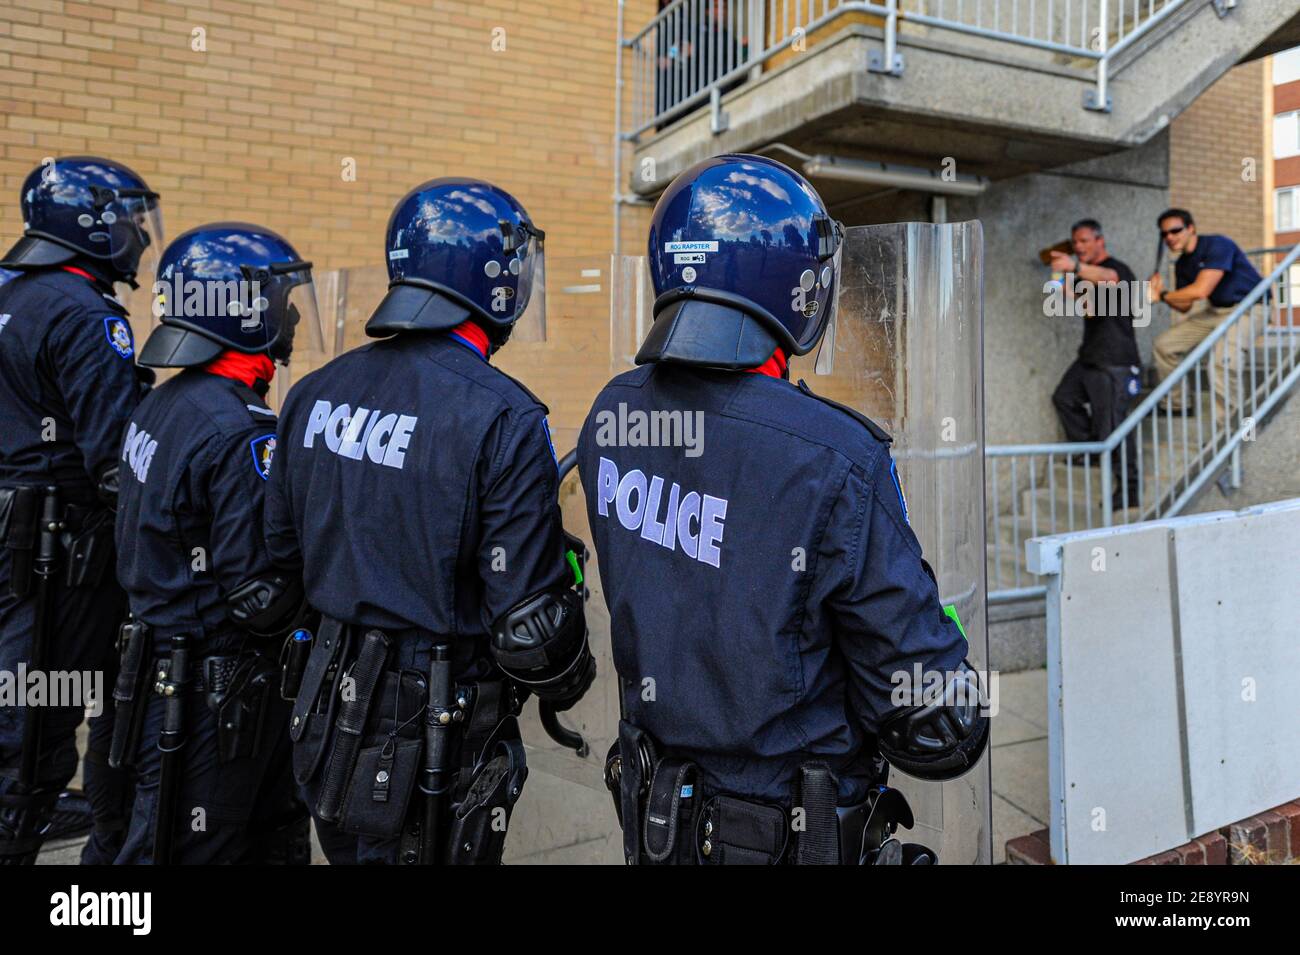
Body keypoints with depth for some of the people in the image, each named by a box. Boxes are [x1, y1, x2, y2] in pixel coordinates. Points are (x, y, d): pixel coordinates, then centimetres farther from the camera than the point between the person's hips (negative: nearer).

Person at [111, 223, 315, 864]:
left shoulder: (161, 405, 6)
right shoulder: (241, 433, -24)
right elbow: (262, 596, -25)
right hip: (214, 690, -10)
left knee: (276, 837, 22)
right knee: (187, 849, 7)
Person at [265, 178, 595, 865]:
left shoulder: (315, 393, 0)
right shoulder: (503, 419, -21)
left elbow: (284, 549, 11)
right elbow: (529, 621, -21)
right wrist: (568, 682, -1)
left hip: (330, 713, 6)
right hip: (440, 745, -6)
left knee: (354, 849, 25)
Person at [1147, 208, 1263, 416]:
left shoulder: (1217, 245, -17)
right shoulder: (1182, 264, 8)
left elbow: (1200, 290, -25)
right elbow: (1185, 307, 9)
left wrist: (1162, 296, -12)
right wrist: (1161, 293, -10)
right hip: (1216, 311, 9)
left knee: (1223, 364, -33)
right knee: (1165, 343, 8)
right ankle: (1177, 404, 19)